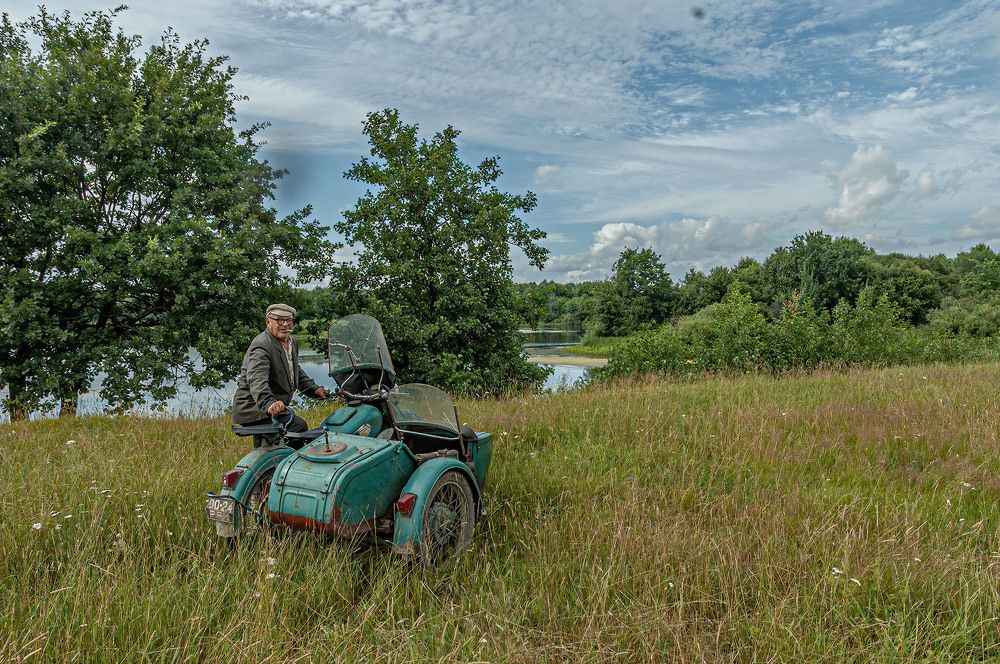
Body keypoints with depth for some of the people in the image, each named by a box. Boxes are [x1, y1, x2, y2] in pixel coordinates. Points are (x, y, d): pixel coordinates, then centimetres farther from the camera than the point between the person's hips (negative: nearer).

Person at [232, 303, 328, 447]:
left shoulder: (292, 342, 13)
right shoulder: (261, 346, -20)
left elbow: (295, 370, 28)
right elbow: (257, 379, -36)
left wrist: (313, 388, 15)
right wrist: (268, 402, -53)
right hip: (253, 410, -10)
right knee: (299, 427, -25)